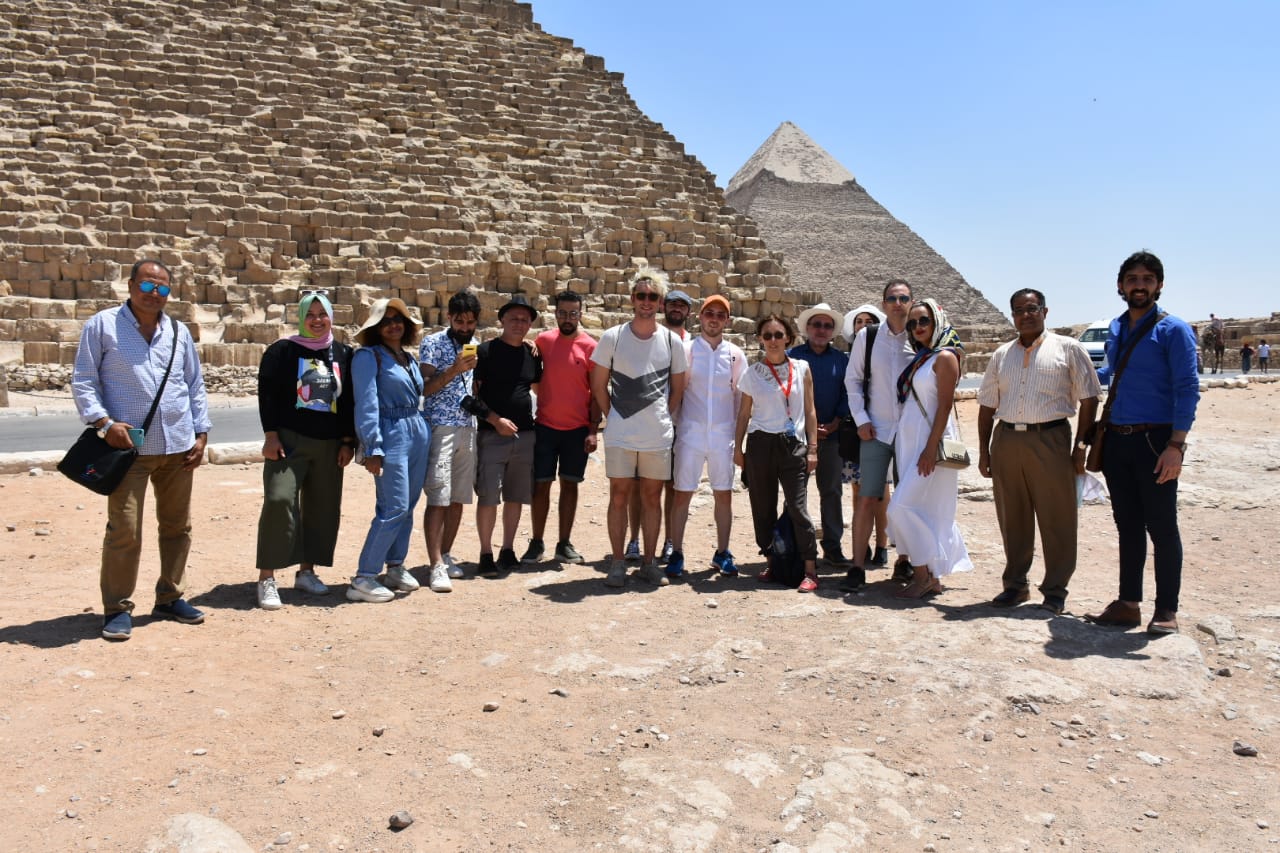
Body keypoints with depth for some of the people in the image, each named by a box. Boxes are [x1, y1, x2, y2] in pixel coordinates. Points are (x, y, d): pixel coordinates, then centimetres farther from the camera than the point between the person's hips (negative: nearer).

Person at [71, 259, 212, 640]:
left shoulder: (179, 332, 12)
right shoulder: (102, 325, 0)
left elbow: (196, 386, 15)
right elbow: (83, 381, -2)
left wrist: (201, 433, 8)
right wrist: (104, 422, -15)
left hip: (178, 447, 5)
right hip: (129, 447, -4)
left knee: (177, 526, 11)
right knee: (124, 531, -4)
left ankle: (170, 597, 25)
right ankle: (117, 608, 9)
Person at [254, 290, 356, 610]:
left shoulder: (343, 354, 9)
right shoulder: (282, 351, 1)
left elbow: (349, 401, 10)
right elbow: (267, 395, -2)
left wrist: (348, 442, 5)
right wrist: (271, 435, -10)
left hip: (329, 445, 4)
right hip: (289, 440, -4)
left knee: (323, 507, 6)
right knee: (280, 500, -15)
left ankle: (306, 571, 20)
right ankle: (266, 578, -9)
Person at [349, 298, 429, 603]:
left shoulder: (408, 358, 16)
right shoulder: (368, 356, -7)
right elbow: (366, 405, -14)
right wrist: (373, 449, -19)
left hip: (418, 434, 8)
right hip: (391, 437, -7)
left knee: (407, 507, 11)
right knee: (394, 509, -11)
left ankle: (396, 567, 24)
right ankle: (363, 579, -5)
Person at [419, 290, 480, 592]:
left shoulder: (475, 345, 15)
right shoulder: (433, 343, -3)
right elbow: (425, 388, -10)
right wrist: (454, 370, -22)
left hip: (469, 428, 6)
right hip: (439, 428, -6)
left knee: (459, 497, 9)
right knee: (438, 497, -9)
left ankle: (446, 555, 21)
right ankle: (436, 566, -9)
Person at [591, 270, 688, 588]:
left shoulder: (671, 341, 4)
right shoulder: (612, 337, 0)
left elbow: (677, 388, 12)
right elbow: (598, 385, 5)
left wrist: (666, 419, 4)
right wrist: (612, 417, 2)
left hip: (658, 435, 1)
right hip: (620, 434, -1)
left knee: (652, 496, 7)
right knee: (619, 496, 1)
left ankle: (649, 562, 17)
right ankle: (617, 563, 10)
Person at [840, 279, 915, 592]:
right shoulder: (867, 337, 0)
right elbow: (852, 379, 5)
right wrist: (861, 419, -2)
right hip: (876, 430, -1)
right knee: (867, 498, -4)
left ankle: (904, 562, 23)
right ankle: (857, 568, 2)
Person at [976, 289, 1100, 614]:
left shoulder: (1068, 349, 3)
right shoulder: (1002, 355, 15)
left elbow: (1089, 398, 0)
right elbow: (987, 404, 15)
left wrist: (1081, 446, -6)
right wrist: (983, 450, 9)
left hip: (1050, 440, -4)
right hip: (1006, 441, 4)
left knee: (1056, 519, 1)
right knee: (1012, 519, 10)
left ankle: (1055, 590, 12)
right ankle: (1015, 585, 22)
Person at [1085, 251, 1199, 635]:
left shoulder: (1173, 329, -6)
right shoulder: (1116, 328, 13)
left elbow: (1187, 389, -12)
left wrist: (1176, 445, -19)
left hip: (1155, 441, -6)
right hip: (1116, 441, 6)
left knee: (1161, 526, 1)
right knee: (1127, 525, 12)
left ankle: (1166, 611, 10)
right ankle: (1128, 604, 20)